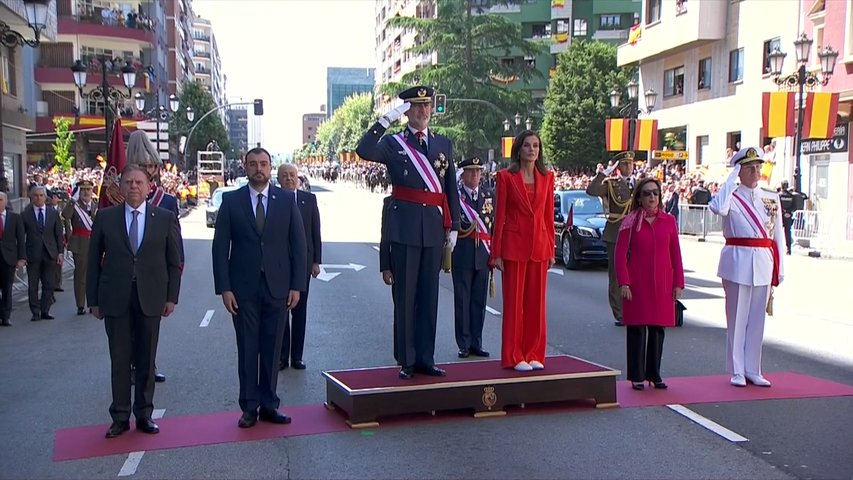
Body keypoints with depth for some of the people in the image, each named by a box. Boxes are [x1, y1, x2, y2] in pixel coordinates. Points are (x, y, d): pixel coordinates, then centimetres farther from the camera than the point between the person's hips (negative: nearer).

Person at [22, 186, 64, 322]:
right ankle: (35, 312, 11)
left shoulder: (53, 213, 7)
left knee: (49, 285, 4)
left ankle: (45, 311, 13)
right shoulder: (25, 214, 2)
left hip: (50, 254, 2)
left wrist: (60, 252, 1)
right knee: (32, 286, 3)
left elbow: (59, 234, 8)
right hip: (32, 255, -1)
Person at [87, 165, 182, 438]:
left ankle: (144, 415, 20)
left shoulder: (165, 218, 2)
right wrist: (93, 299, 2)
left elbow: (174, 262, 4)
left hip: (151, 299, 0)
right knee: (119, 360, 6)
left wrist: (172, 297, -1)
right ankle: (120, 417, 18)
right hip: (115, 300, 0)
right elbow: (94, 261, 4)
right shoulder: (105, 218, 3)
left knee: (146, 360, 8)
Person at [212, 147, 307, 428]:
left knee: (272, 349, 7)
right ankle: (249, 406, 14)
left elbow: (298, 244, 3)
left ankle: (269, 404, 17)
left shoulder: (286, 200, 4)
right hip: (243, 288, -1)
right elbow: (220, 247, 1)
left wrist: (297, 285, -2)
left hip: (277, 287, 1)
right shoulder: (231, 201, 2)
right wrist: (224, 288, -6)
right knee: (247, 349, 5)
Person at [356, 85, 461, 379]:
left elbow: (451, 189, 14)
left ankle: (426, 358, 17)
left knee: (429, 295, 8)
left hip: (434, 228, 3)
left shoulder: (444, 144, 14)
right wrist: (386, 119, -20)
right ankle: (407, 361, 10)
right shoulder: (393, 143, 3)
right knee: (405, 297, 1)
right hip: (405, 228, -3)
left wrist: (453, 227, 9)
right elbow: (364, 152, -19)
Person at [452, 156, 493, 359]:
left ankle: (476, 343, 17)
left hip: (483, 256, 4)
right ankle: (464, 344, 11)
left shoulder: (489, 196, 10)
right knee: (462, 301, 2)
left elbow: (496, 225, 11)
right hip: (461, 256, -3)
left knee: (479, 301, 8)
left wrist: (494, 253, 4)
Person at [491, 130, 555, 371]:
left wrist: (551, 249, 7)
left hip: (540, 246, 4)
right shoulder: (506, 176, -2)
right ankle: (514, 357, 10)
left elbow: (549, 216, 11)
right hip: (514, 245, -3)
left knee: (537, 302, 8)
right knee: (514, 302, 2)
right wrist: (497, 253, -6)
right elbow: (499, 216, -3)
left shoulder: (547, 177, 8)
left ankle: (534, 354, 18)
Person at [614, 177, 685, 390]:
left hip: (662, 284, 2)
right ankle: (636, 377, 9)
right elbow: (620, 255, -3)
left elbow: (676, 254, 8)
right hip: (637, 284, -2)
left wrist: (678, 283, 4)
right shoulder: (630, 222, 0)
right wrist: (623, 283, -11)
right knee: (637, 328, 0)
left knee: (658, 328, 7)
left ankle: (654, 374, 19)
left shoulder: (669, 221, 6)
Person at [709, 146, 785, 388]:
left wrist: (779, 269, 9)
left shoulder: (772, 198, 10)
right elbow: (718, 208, -28)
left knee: (757, 319, 10)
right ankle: (737, 371, 13)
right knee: (737, 318, 3)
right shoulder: (731, 196, -3)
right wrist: (732, 177, -18)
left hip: (763, 265, 4)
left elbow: (778, 236, 12)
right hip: (738, 262, -4)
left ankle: (753, 370, 20)